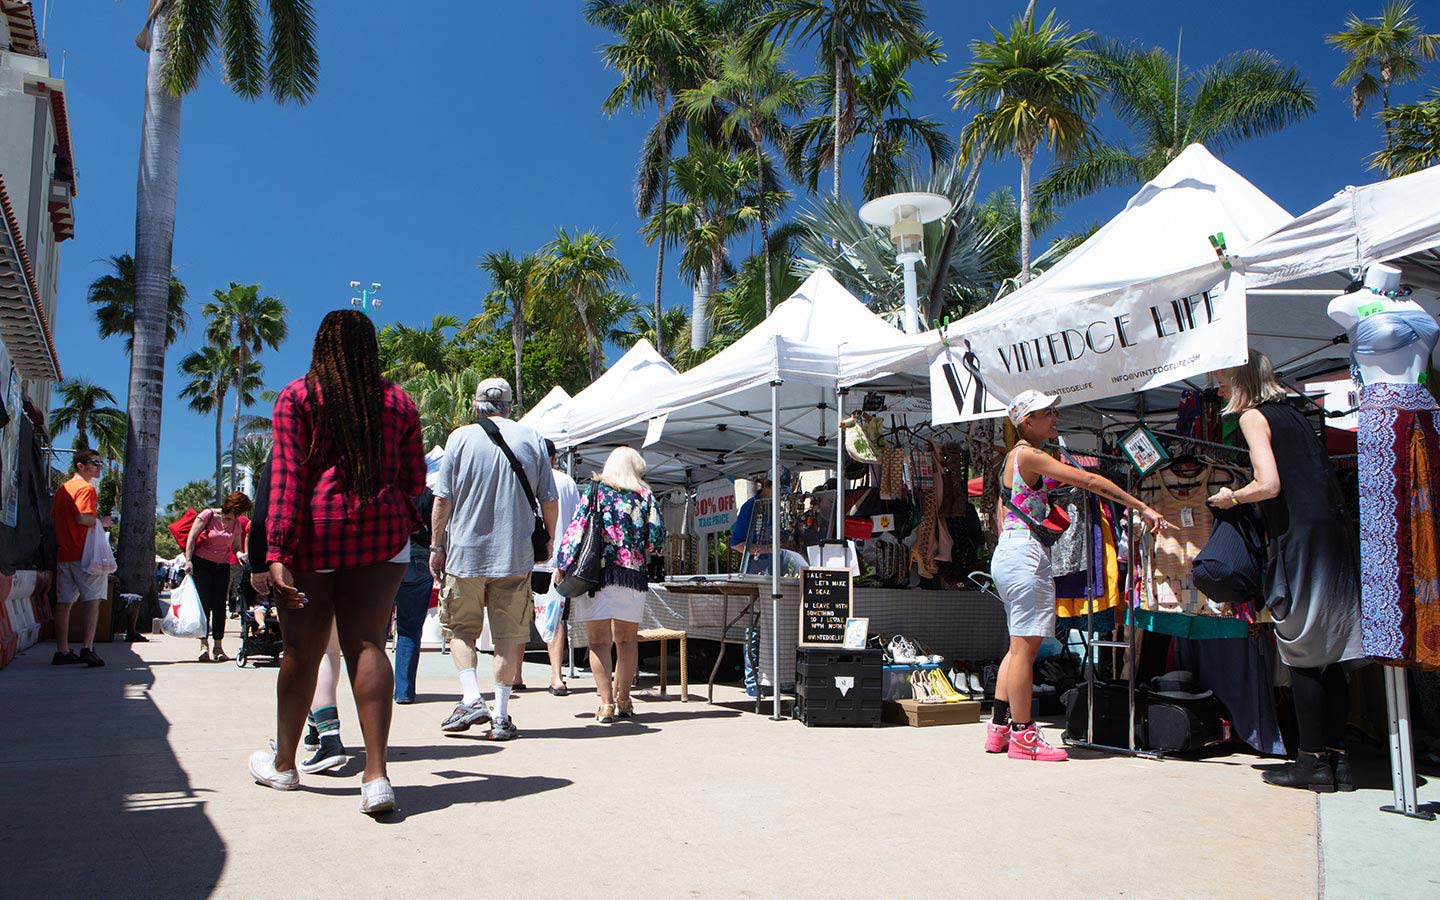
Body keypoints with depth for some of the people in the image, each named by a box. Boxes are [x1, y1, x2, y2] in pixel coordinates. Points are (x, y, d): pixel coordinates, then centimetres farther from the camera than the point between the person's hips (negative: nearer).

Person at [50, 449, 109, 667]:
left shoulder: (62, 489, 18)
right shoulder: (86, 488, -9)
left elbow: (54, 518, 21)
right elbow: (83, 517, -21)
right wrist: (102, 521, -5)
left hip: (63, 553, 8)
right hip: (85, 553, -8)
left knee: (64, 602, 8)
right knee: (93, 600, -4)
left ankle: (62, 651, 10)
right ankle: (87, 649, -9)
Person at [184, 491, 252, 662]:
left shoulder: (236, 524, 6)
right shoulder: (208, 515, -7)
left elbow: (236, 546, 9)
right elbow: (191, 537, -7)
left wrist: (240, 554, -15)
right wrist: (188, 560, -14)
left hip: (222, 566, 4)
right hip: (202, 563, -4)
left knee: (220, 605, -1)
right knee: (204, 603, -6)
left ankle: (218, 645, 5)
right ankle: (204, 644, -2)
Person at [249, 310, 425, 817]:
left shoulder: (297, 396, 2)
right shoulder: (397, 401, 9)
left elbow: (287, 476, -7)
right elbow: (414, 481, 10)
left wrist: (276, 552, -10)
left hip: (315, 530, -1)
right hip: (382, 532, 2)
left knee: (302, 649, 9)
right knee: (366, 643, -2)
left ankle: (283, 764, 28)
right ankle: (376, 775, -12)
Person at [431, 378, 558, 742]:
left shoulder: (461, 438, 0)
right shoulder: (531, 438, 4)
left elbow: (443, 499, -3)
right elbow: (550, 501, 5)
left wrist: (436, 547, 5)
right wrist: (547, 541, 19)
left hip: (466, 552, -1)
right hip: (516, 555, 1)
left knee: (459, 627, 14)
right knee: (507, 634, 6)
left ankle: (471, 698, -1)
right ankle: (500, 717, 7)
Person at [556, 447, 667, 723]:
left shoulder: (596, 490, 3)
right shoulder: (645, 495, 7)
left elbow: (577, 528, -4)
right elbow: (657, 536, 2)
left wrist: (562, 565, 0)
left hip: (595, 573, -2)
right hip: (633, 574, 2)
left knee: (599, 641, 1)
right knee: (627, 640, 14)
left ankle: (606, 703, -5)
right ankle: (623, 700, 21)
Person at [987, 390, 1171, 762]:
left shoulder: (1013, 457, 19)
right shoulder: (1029, 455, -11)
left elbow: (1000, 512, 22)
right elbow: (1089, 481, -14)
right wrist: (1143, 508, -14)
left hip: (1008, 551, 10)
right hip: (1026, 553, -10)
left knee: (1020, 645, 13)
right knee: (1025, 646, -6)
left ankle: (999, 728, 17)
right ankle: (1023, 735, 1)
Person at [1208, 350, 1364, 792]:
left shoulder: (1253, 415, -4)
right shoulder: (1294, 415, 20)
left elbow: (1269, 485, -15)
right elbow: (1323, 480, 20)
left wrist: (1231, 497, 2)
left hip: (1301, 537, -8)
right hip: (1337, 535, 8)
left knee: (1302, 655, -1)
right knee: (1329, 657, 11)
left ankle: (1313, 760, 4)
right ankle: (1337, 758, 15)